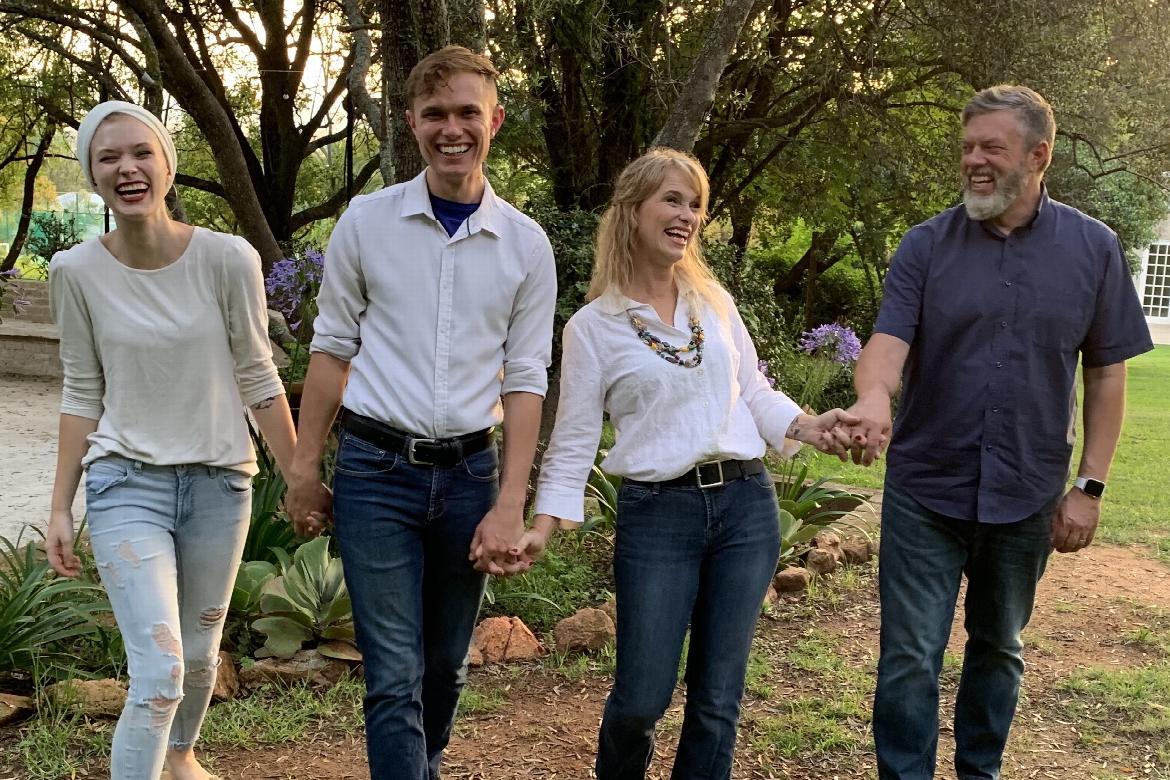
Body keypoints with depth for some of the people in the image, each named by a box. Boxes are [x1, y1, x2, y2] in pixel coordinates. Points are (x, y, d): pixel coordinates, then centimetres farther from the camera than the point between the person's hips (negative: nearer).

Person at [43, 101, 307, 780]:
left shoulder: (229, 259, -12)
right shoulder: (77, 272, -8)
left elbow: (258, 380, -3)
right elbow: (82, 394, 1)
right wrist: (61, 508, 2)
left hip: (220, 481, 1)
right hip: (127, 482, -1)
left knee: (201, 653, 19)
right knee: (159, 673, -13)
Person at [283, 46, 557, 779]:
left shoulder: (527, 244, 0)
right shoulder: (366, 221, -2)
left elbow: (526, 380, 1)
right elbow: (333, 348, 5)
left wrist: (510, 505, -5)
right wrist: (306, 466, 4)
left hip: (470, 473, 2)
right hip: (375, 470, -1)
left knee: (447, 665, 15)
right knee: (395, 676, -3)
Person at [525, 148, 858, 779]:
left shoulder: (715, 302, 10)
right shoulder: (592, 325, -1)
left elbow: (754, 392, 15)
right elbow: (574, 437, -1)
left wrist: (806, 426, -3)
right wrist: (543, 522, -12)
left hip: (746, 504, 3)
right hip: (656, 514, -3)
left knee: (717, 698, 8)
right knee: (641, 698, 1)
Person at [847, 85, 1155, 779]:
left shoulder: (1093, 249, -2)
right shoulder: (927, 245, -4)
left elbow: (1107, 374, 1)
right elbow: (890, 339, -14)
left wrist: (1090, 486, -3)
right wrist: (873, 399, -37)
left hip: (1027, 496, 1)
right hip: (926, 491, -1)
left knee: (999, 649, 18)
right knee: (911, 658, 2)